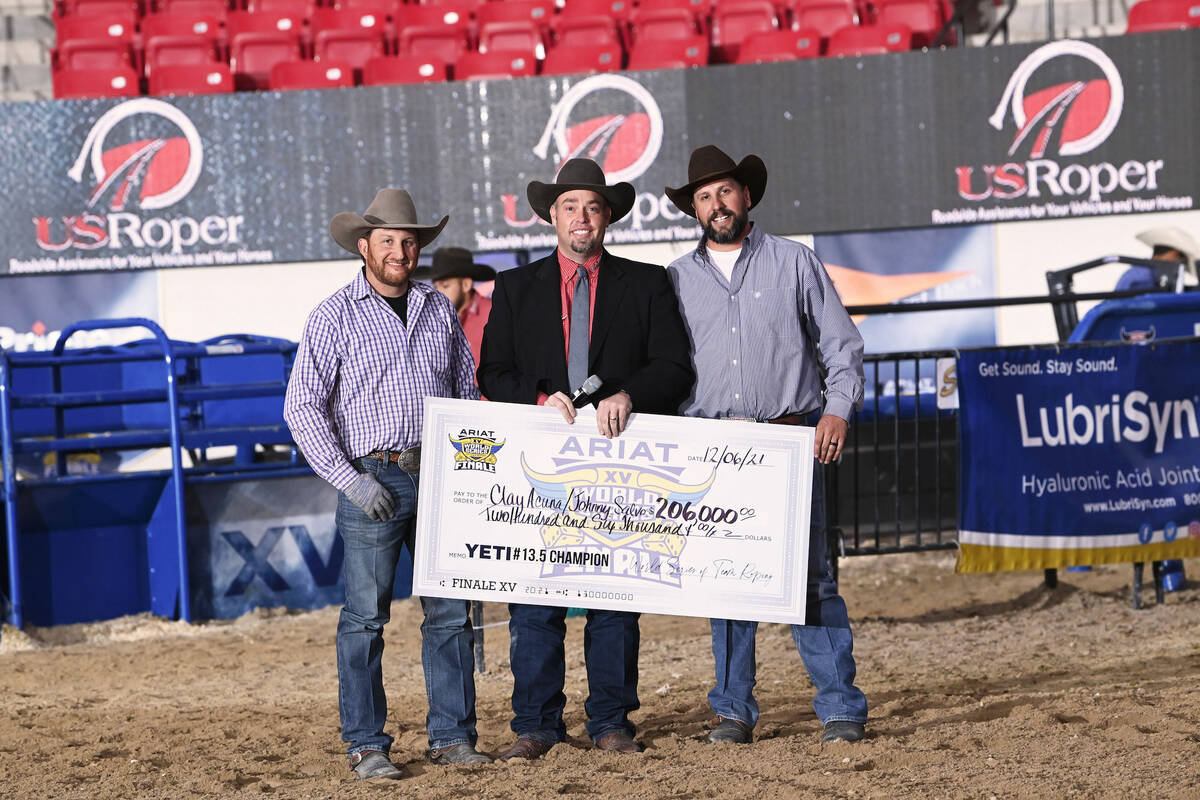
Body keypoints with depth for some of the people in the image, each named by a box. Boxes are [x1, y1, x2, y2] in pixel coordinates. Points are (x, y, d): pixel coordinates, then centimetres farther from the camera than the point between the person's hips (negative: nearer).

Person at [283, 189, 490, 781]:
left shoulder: (440, 311, 13)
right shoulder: (335, 315, 0)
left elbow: (468, 394, 19)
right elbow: (303, 407, -4)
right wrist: (350, 479, -12)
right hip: (373, 478, -4)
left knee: (450, 613, 4)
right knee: (365, 616, -2)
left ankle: (452, 735, 12)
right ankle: (366, 745, 5)